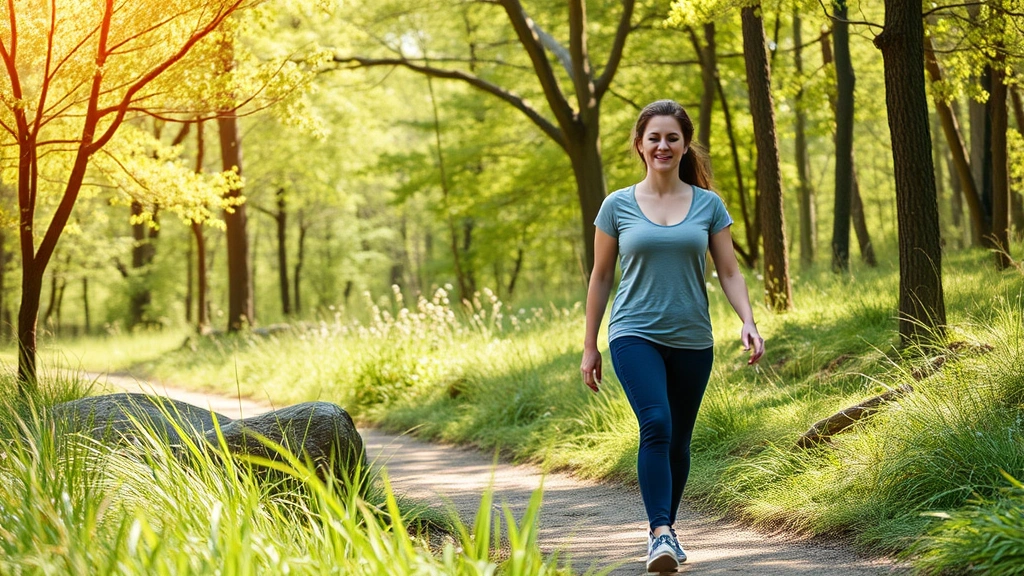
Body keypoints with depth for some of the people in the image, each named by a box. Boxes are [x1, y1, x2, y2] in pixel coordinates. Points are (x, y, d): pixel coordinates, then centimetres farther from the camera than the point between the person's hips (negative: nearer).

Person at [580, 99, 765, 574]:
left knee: (678, 439, 9)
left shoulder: (708, 205, 5)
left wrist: (747, 321, -12)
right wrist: (589, 347, 9)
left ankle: (666, 528, 27)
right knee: (655, 425, -22)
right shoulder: (618, 206, 3)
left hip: (691, 340, 2)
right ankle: (660, 535, -27)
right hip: (635, 335, -2)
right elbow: (601, 277, 8)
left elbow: (729, 272, 5)